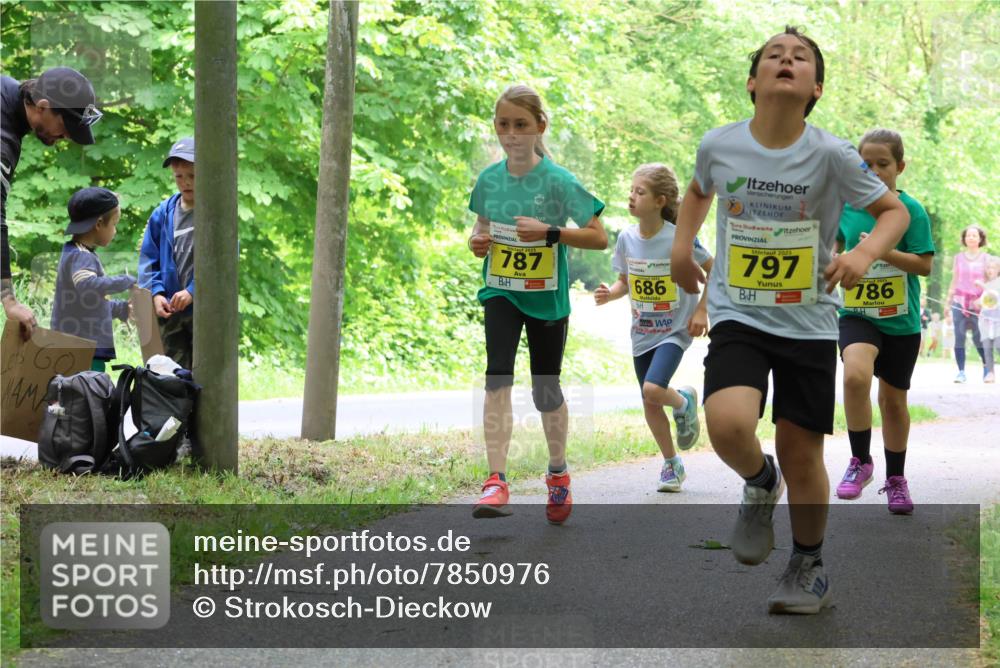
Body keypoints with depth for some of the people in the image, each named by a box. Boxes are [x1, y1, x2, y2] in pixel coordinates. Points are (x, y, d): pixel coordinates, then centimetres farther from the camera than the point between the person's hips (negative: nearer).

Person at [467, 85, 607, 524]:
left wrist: (549, 232, -25)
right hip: (501, 292, 2)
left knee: (546, 391, 9)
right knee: (498, 377, -18)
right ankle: (496, 481, -24)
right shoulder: (489, 179, 0)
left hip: (547, 298, -2)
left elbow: (599, 237, -12)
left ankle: (558, 473, 35)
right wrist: (477, 242, -7)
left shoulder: (557, 181, -12)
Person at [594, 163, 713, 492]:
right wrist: (609, 294, -12)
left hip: (675, 330, -5)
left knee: (653, 389, -24)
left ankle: (685, 401, 11)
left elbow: (713, 270, -4)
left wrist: (701, 310, -9)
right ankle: (671, 465, 26)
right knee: (650, 404, 9)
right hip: (642, 332, 5)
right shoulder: (627, 238, -3)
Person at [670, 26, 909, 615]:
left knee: (802, 455, 3)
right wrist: (682, 245, 6)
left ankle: (810, 567, 28)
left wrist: (865, 253, -19)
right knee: (727, 423, -25)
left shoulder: (831, 155, -11)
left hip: (810, 323, -1)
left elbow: (895, 211, -1)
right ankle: (761, 485, 10)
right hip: (738, 317, 1)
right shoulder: (719, 145, -4)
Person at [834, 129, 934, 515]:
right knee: (856, 374, -28)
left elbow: (925, 265, -12)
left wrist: (882, 251, -23)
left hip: (901, 321, 0)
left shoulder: (911, 210, -7)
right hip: (857, 314, 1)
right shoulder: (846, 206, 1)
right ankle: (860, 461, -11)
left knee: (893, 399, 11)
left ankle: (895, 479, 31)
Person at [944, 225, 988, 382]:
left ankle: (986, 367, 22)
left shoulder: (985, 259, 5)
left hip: (977, 304, -2)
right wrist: (948, 300, 11)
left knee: (978, 339, -1)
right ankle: (961, 372, -4)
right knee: (959, 338, -6)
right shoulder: (958, 258, 11)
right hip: (959, 302, 2)